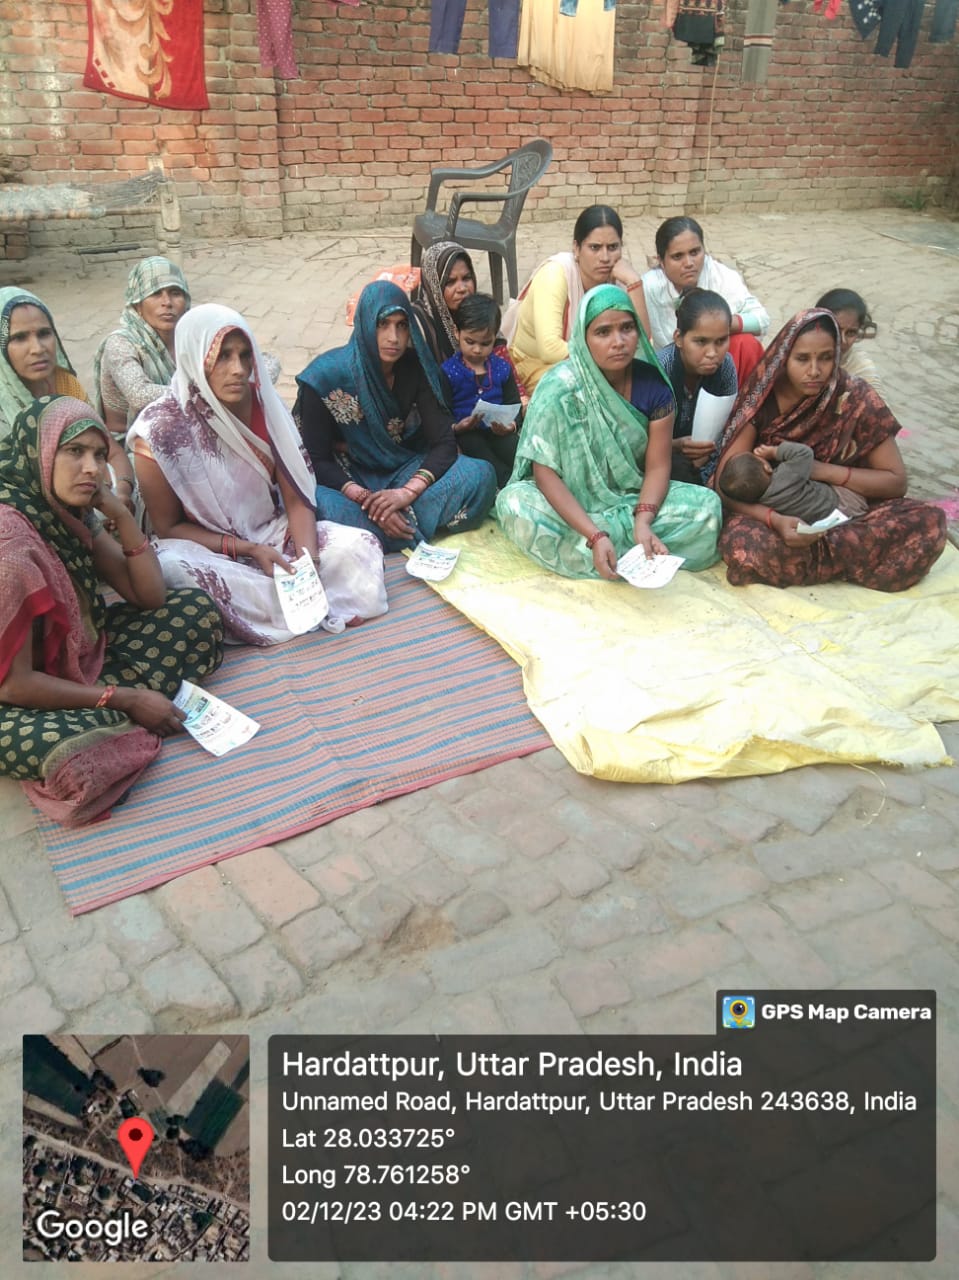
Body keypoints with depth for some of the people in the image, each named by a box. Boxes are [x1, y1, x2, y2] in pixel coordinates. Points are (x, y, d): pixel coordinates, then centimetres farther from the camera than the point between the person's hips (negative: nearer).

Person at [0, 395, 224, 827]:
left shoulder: (70, 512, -2)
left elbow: (150, 597, 1)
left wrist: (120, 514, -13)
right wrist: (126, 699, -19)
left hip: (78, 659, 9)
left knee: (196, 610, 3)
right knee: (74, 750, -41)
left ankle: (96, 717, -7)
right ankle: (118, 716, -6)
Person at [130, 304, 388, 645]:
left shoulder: (264, 405, -6)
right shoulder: (159, 430, -17)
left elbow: (296, 498, -4)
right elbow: (168, 528, -9)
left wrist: (308, 558, -23)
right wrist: (247, 550, -19)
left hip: (273, 535, 3)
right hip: (205, 550, -2)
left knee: (362, 546, -16)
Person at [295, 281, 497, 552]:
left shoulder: (416, 367, -6)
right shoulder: (325, 376, -15)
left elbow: (444, 442, -10)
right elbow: (316, 460, -14)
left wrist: (408, 492, -28)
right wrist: (365, 499, -30)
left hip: (403, 471, 4)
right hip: (346, 479, -3)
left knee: (480, 474, -21)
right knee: (318, 504, -39)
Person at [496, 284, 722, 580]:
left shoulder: (653, 383, -9)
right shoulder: (560, 388, -18)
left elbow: (657, 466, -8)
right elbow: (545, 473, -22)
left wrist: (643, 521, -29)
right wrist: (595, 535, -33)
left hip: (633, 499, 2)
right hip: (572, 504, -2)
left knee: (707, 505, -19)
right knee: (514, 504, -33)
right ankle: (638, 558, -24)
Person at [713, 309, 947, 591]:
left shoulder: (854, 398, -8)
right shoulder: (760, 399, -10)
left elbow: (896, 481, -4)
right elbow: (726, 482, -14)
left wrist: (824, 471, -17)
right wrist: (775, 520, -32)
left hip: (842, 513, 2)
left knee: (930, 522, -24)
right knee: (740, 543, -37)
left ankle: (802, 560, -15)